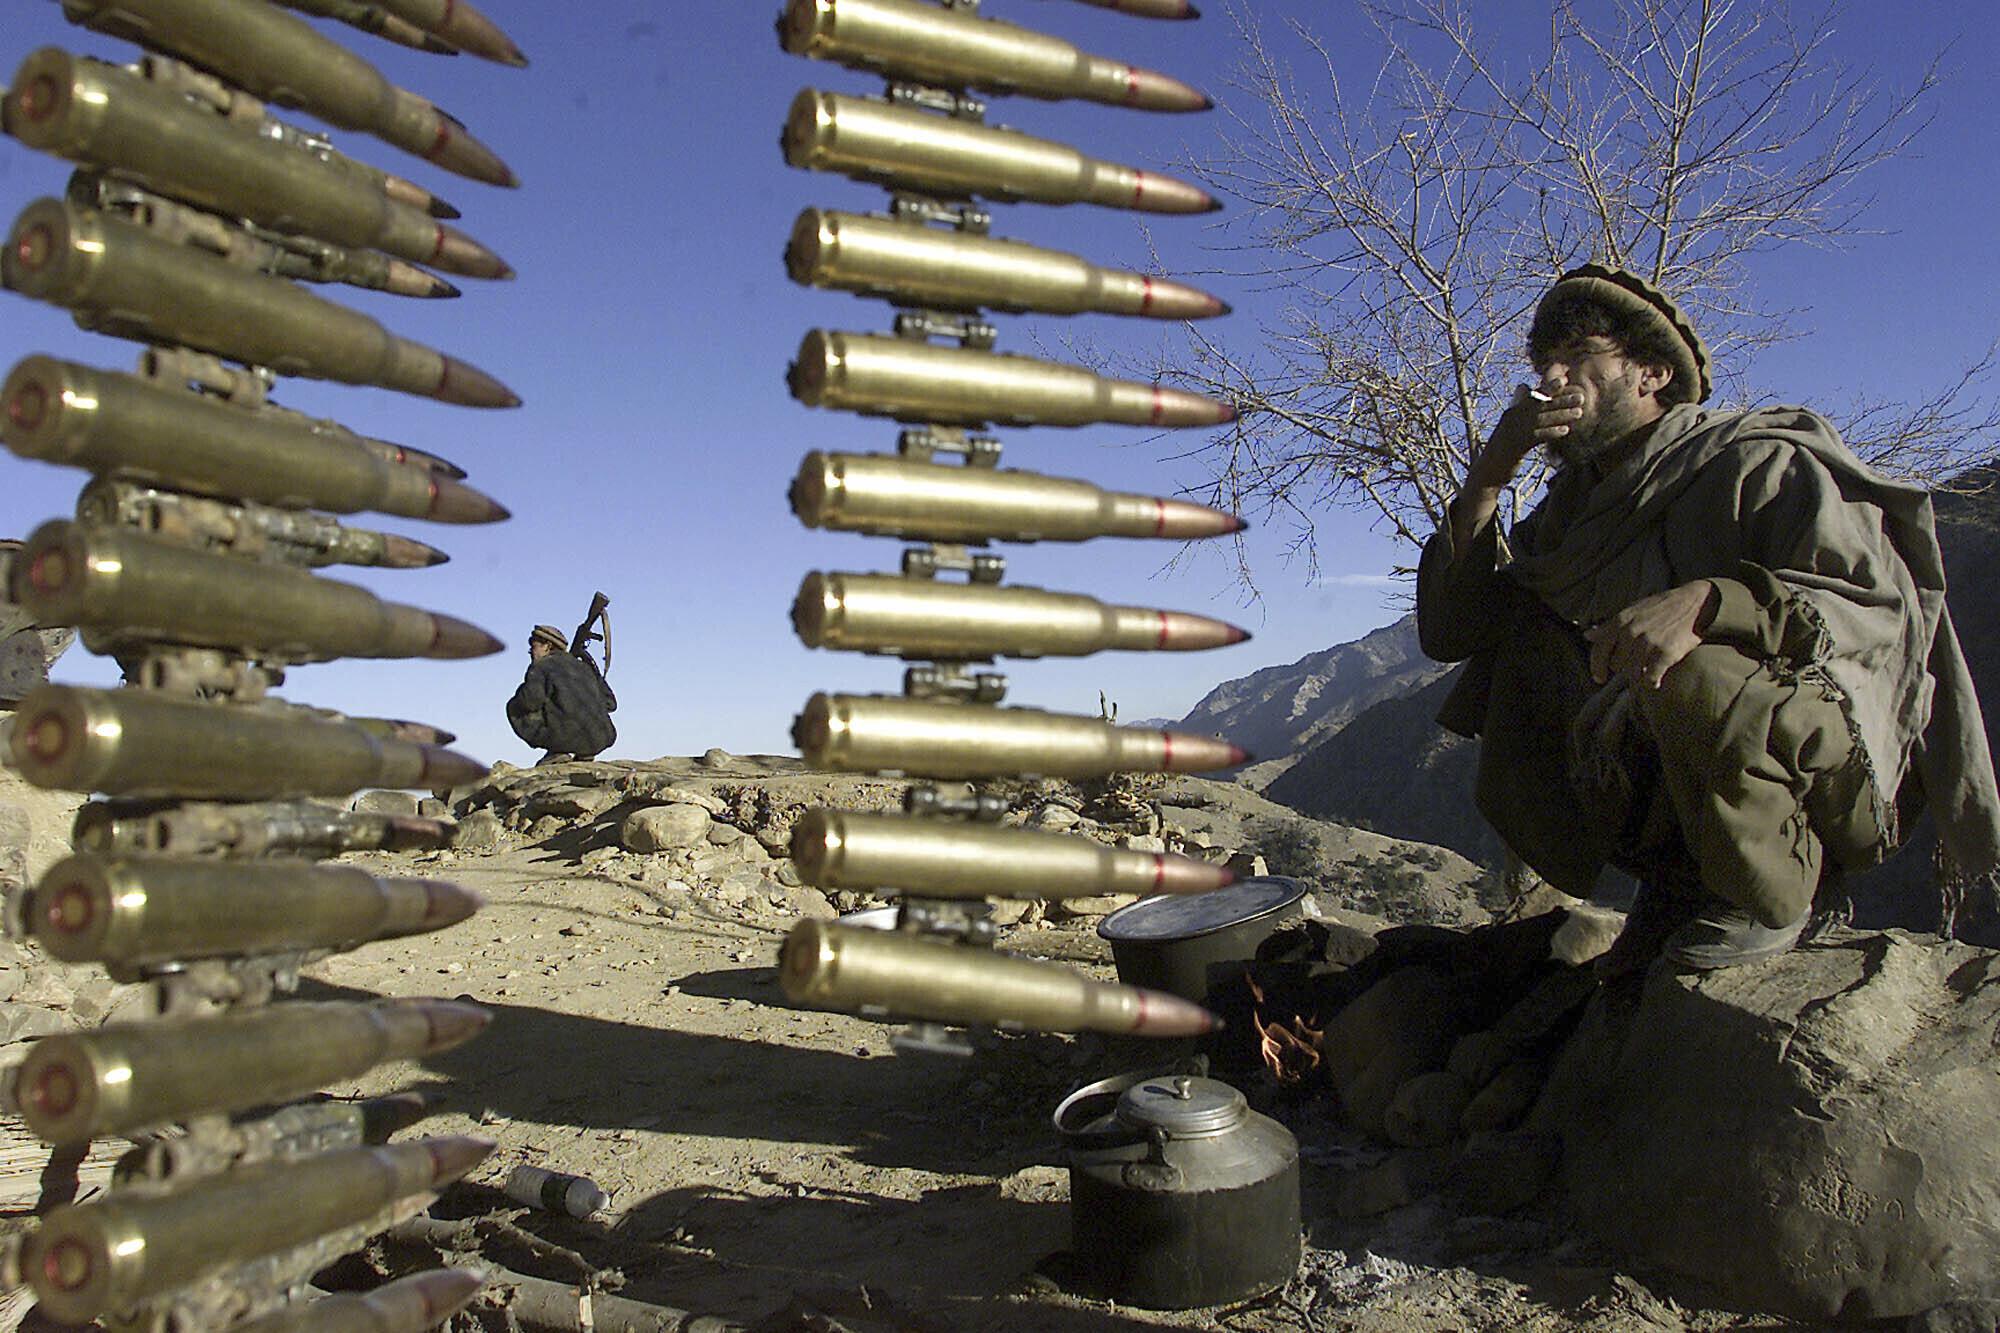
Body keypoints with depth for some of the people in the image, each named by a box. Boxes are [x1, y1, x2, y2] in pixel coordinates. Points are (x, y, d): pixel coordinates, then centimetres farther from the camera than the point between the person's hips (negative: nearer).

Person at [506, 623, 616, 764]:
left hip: (566, 737, -6)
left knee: (515, 709, 13)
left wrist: (516, 705, 11)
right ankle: (584, 755, 14)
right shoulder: (584, 666, 23)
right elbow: (609, 703, 21)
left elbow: (532, 698, -12)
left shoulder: (540, 666, 5)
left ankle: (556, 751, 3)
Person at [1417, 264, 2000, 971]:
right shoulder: (1575, 501, 9)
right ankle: (1679, 879, 3)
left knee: (1691, 676, -35)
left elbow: (1886, 609, -23)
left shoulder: (1761, 463, -9)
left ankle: (1773, 897, -7)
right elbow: (1451, 633, 1)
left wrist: (1705, 600, -39)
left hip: (1829, 770, -7)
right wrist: (1485, 481, -10)